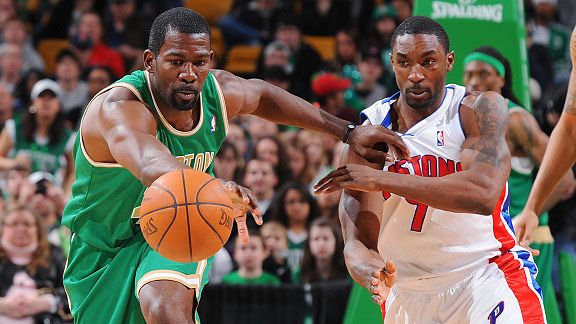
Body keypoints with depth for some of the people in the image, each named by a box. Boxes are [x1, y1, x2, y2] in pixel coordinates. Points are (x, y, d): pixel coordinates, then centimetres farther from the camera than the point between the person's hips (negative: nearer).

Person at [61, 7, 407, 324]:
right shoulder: (117, 108, -33)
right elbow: (151, 165, -56)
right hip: (105, 246, -2)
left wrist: (348, 131, 11)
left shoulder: (217, 92, -13)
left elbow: (262, 95, 13)